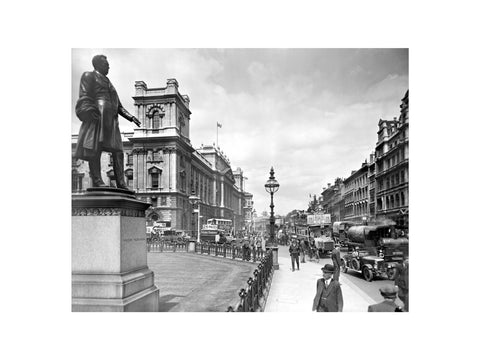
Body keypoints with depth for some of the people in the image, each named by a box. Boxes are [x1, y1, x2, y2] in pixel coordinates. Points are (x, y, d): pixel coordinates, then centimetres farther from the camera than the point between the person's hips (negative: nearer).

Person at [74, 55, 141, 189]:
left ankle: (120, 183, -10)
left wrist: (131, 117, 18)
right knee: (94, 148, -15)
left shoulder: (108, 83, 35)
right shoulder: (89, 76, 13)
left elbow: (119, 106, 31)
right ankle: (97, 181, -20)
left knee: (118, 150, -4)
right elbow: (84, 95, -3)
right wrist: (89, 110, -21)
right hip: (97, 116, -7)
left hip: (111, 120, 7)